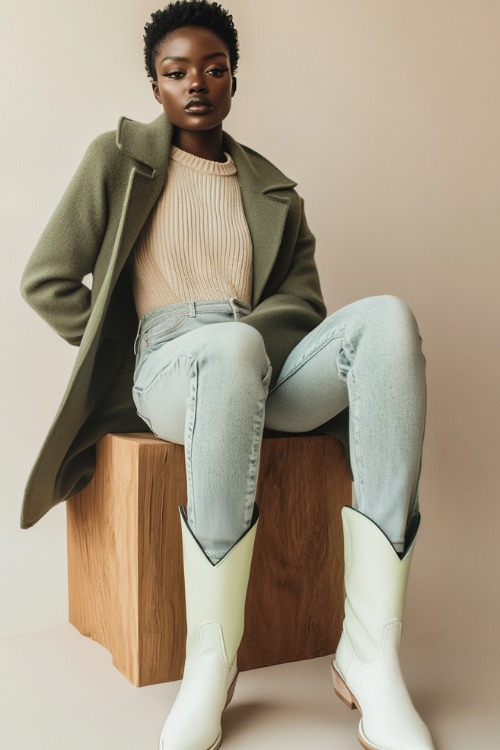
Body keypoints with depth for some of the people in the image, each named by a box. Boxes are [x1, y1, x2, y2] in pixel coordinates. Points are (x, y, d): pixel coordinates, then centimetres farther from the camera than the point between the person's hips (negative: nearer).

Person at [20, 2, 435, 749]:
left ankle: (371, 649, -35)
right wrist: (117, 358, 1)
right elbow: (47, 280, 10)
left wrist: (245, 336, -9)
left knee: (386, 316, -30)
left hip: (267, 365, 3)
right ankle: (211, 660, -30)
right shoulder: (120, 157, 15)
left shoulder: (274, 190, 23)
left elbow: (302, 303, 11)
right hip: (168, 364, -3)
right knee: (230, 345, -41)